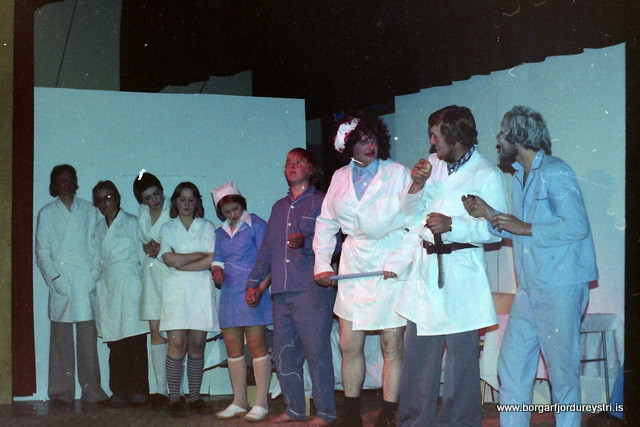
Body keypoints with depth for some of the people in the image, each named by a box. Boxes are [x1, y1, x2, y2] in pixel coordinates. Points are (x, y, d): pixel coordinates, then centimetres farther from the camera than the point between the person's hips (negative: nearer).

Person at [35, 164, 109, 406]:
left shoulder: (89, 211, 13)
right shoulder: (46, 214, 10)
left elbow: (96, 247, 9)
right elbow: (42, 253, 7)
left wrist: (94, 275, -5)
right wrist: (54, 278, -7)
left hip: (86, 285, 1)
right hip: (61, 286, -1)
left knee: (89, 339, 1)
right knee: (61, 340, 0)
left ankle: (92, 390, 6)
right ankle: (61, 392, 5)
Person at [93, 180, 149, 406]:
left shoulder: (132, 223, 2)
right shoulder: (98, 228, 17)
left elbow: (143, 256, 1)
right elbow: (98, 260, 19)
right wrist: (97, 281, 8)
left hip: (130, 287, -4)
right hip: (107, 289, 5)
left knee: (136, 343, -6)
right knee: (115, 345, 1)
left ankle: (139, 392, -2)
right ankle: (119, 391, 5)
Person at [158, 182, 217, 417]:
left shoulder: (207, 227, 14)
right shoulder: (167, 228, 13)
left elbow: (213, 260, -1)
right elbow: (169, 258, -4)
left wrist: (181, 263, -6)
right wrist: (200, 255, -3)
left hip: (201, 290, 1)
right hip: (176, 290, -1)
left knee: (197, 344, -1)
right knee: (177, 343, -10)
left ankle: (195, 397, 5)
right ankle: (174, 399, -7)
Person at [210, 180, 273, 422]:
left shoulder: (256, 225, -3)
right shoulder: (221, 232, 17)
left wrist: (261, 287, -20)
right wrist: (217, 272, -1)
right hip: (229, 295, 7)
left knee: (257, 346, -6)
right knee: (233, 349, 7)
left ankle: (261, 403, -3)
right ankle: (239, 402, 15)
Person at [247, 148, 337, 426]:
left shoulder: (321, 202, 3)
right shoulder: (279, 207, 23)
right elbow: (266, 249, 26)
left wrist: (305, 242, -22)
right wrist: (254, 283, 20)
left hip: (312, 291, -6)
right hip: (281, 293, 6)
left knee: (316, 351, -7)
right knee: (284, 353, 7)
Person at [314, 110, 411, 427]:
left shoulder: (398, 173, -1)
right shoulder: (340, 178, 11)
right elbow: (326, 223, 17)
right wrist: (322, 263, 8)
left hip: (391, 269, -4)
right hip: (353, 268, 4)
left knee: (392, 346, -1)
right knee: (349, 346, 7)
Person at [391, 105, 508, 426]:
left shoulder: (487, 175, -7)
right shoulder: (432, 165, 12)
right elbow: (413, 213, 17)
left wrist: (452, 225, -22)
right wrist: (416, 187, -2)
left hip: (459, 270, -6)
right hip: (425, 267, 6)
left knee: (461, 354, 0)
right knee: (417, 351, 10)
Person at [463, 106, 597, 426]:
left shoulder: (555, 172, -11)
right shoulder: (520, 176, 17)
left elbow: (576, 226, -20)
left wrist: (525, 228, -15)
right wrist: (490, 215, 5)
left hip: (559, 288, -9)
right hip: (529, 289, 9)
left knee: (561, 370, -1)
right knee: (511, 367, 9)